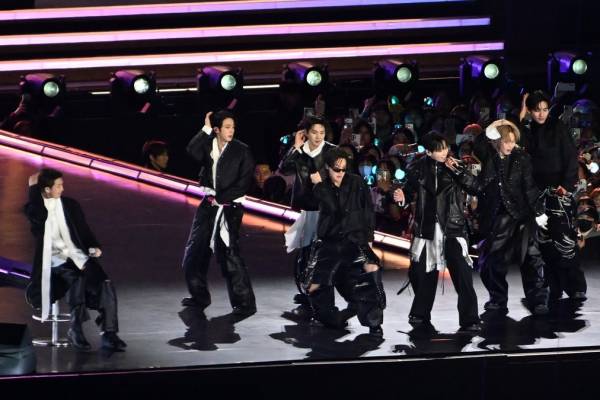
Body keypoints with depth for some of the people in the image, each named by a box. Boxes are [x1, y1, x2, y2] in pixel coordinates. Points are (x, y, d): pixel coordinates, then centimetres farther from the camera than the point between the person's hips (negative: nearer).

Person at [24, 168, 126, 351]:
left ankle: (109, 334, -19)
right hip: (55, 261, -4)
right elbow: (40, 217, -19)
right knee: (77, 280, -35)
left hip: (78, 257, 4)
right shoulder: (34, 208, 3)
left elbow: (84, 231, 17)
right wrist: (33, 188, -8)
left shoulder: (71, 205, 13)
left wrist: (93, 247, -4)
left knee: (105, 285, -21)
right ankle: (76, 330, -29)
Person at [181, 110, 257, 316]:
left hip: (230, 207, -5)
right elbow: (192, 151, -15)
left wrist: (221, 198, -10)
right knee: (194, 251, 10)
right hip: (209, 204, 5)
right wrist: (206, 129, -14)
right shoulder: (208, 145, 6)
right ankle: (200, 297, 26)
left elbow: (243, 183, -8)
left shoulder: (241, 151, -4)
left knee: (229, 254, -14)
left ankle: (245, 302, -8)